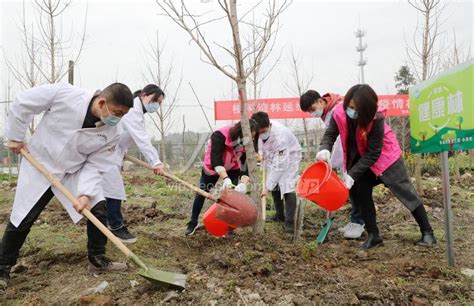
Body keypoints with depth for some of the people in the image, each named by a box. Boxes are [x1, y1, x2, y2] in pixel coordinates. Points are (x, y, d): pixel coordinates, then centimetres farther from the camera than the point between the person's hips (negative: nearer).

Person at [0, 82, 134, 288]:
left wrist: (86, 193, -27)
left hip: (75, 172, 3)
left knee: (99, 209, -10)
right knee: (22, 219, 2)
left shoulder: (112, 133, -17)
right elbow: (22, 102, -14)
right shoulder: (64, 94, -28)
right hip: (39, 165, -2)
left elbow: (95, 165, -13)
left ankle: (97, 259, 8)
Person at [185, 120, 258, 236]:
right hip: (212, 167, -2)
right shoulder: (220, 136, -39)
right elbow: (216, 160, -47)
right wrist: (225, 179, -60)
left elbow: (246, 164, -27)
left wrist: (243, 183, -45)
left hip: (232, 168, 3)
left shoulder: (249, 143, -25)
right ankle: (193, 222, 25)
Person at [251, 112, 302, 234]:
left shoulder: (280, 135, -41)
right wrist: (262, 153, -14)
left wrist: (267, 187, -36)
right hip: (273, 157, 7)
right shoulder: (260, 130, -22)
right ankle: (280, 215, 26)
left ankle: (289, 222, -13)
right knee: (275, 185, 9)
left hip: (289, 157, -6)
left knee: (288, 188, -19)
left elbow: (279, 165, -38)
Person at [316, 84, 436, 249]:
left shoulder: (376, 118, -34)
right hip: (360, 157, 5)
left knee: (405, 191, -2)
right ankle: (373, 235, 10)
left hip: (384, 155, -4)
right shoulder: (339, 112, -23)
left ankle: (427, 233, 9)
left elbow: (373, 153, -29)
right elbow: (330, 134, -13)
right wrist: (325, 149, -37)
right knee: (359, 191, -2)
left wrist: (352, 175, -34)